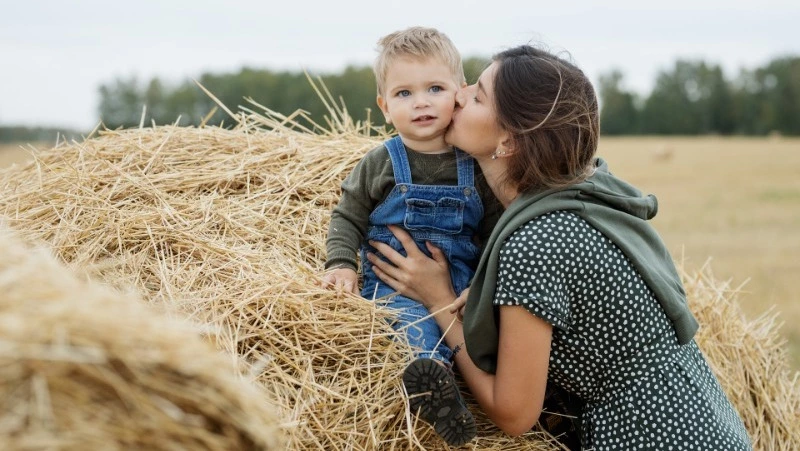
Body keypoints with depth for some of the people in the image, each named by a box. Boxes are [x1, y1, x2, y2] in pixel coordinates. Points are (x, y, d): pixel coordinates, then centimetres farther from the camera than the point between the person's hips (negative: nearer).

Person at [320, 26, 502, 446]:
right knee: (416, 316, -33)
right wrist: (341, 264, -8)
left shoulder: (476, 169, 5)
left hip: (459, 282, 3)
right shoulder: (380, 164, 2)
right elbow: (347, 217, 7)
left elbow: (494, 232, 12)